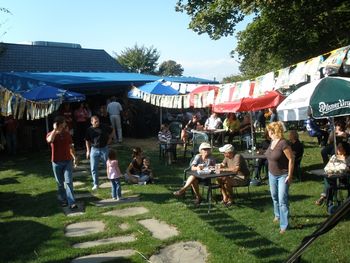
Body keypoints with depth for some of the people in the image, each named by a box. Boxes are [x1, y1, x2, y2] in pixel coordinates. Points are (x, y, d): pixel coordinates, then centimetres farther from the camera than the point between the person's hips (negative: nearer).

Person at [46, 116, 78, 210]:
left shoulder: (67, 134, 6)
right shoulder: (51, 134, -6)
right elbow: (50, 140, -31)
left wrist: (74, 157, 6)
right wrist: (55, 129, -25)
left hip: (68, 161, 1)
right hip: (57, 162, -1)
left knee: (68, 182, -7)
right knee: (60, 183, 10)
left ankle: (72, 202, -11)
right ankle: (63, 200, 26)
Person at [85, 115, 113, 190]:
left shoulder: (104, 127, -6)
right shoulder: (89, 130, -3)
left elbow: (111, 131, 12)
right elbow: (87, 141, 5)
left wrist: (109, 139, 5)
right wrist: (88, 150, 2)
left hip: (104, 149, -1)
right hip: (94, 149, 1)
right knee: (94, 168, 2)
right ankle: (95, 184, 13)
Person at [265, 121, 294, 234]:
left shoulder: (283, 143, -23)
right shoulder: (272, 142, 2)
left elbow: (291, 159, -20)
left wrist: (290, 175, -19)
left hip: (283, 175, -8)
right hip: (272, 174, 8)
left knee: (282, 200, -6)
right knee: (274, 197, 21)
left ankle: (284, 225, 2)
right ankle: (278, 215, 43)